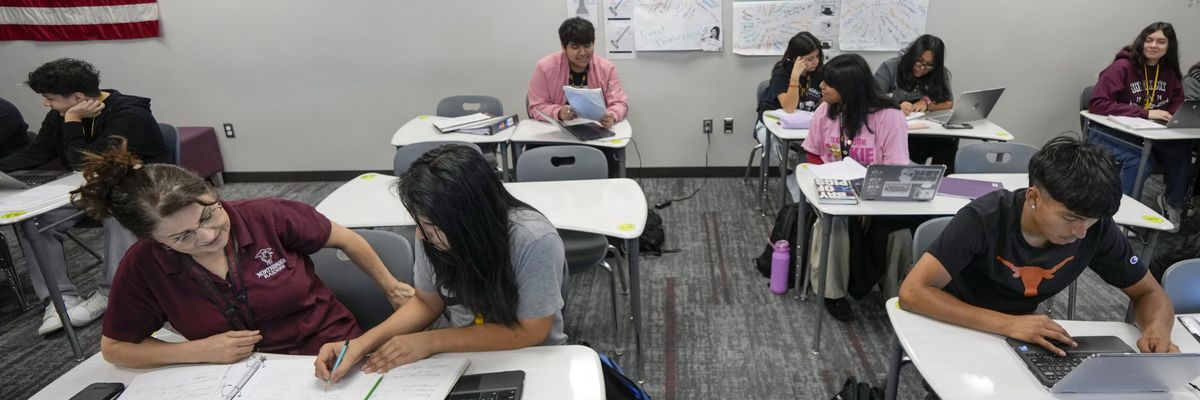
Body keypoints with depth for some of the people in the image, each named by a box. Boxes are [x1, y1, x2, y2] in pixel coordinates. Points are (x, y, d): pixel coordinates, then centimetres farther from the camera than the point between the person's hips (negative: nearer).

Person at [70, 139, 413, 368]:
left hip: (335, 352, -1)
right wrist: (200, 351, -11)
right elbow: (114, 348, 4)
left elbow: (345, 240, 1)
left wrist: (390, 286, 10)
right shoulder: (143, 269, -9)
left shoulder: (269, 217, -14)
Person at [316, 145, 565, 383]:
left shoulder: (534, 242, -28)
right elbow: (428, 302, 1)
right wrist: (364, 342, -14)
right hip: (454, 347, 3)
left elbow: (530, 332, -20)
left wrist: (432, 342, -22)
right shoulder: (433, 231, -14)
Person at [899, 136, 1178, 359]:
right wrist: (1007, 324, -41)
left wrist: (1158, 329, -23)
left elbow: (1148, 293, -1)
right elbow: (912, 292, -35)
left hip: (1020, 336, 4)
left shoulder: (1097, 228, -15)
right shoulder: (984, 219, -28)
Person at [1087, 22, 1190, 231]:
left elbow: (1178, 104, 14)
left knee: (1181, 148, -22)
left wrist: (1175, 116, -11)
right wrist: (1146, 113, -25)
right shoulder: (1123, 66, -12)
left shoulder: (1169, 71, 7)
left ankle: (1173, 202, 3)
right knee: (1139, 159, -33)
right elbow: (1097, 104, -21)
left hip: (1148, 135, 6)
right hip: (1109, 132, -6)